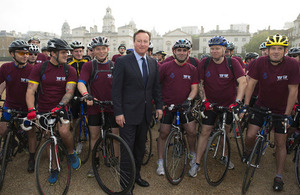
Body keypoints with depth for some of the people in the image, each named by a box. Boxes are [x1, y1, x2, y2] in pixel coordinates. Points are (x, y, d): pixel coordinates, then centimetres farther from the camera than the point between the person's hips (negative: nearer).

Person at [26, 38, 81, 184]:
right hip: (44, 109, 2)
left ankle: (71, 153, 5)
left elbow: (69, 91, -14)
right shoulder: (39, 68, -5)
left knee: (64, 131, -27)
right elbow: (30, 91, -9)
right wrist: (31, 109, -25)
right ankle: (54, 169, 30)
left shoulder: (69, 70, -5)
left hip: (60, 108, -1)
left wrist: (60, 105, -31)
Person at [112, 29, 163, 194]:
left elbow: (156, 86, 14)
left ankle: (136, 175, 35)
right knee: (127, 148, 3)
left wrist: (159, 106, 7)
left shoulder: (153, 63, 9)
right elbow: (116, 89, -10)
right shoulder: (122, 62, -8)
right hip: (128, 113, -5)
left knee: (140, 147, 17)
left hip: (145, 113, 5)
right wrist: (118, 112, -13)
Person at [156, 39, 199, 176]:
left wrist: (189, 100, -17)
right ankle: (160, 162, 18)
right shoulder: (165, 67, -6)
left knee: (192, 132, 1)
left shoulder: (192, 69, 2)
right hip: (167, 105, -2)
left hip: (184, 106, 2)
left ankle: (193, 154, 31)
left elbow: (194, 88, 0)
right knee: (164, 134, 3)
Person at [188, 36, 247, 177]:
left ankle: (224, 156, 38)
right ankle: (197, 163, 7)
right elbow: (200, 83, -2)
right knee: (205, 132, -2)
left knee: (225, 131, 14)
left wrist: (238, 101, -26)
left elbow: (243, 82, -16)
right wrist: (204, 100, -12)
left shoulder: (232, 63, -9)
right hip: (210, 103, 0)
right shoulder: (204, 63, -7)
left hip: (228, 104, 1)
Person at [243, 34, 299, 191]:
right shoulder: (260, 62, -14)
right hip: (261, 106, 1)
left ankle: (279, 177, 23)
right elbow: (251, 83, -10)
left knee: (280, 144, 6)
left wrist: (287, 114, -13)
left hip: (281, 110, 0)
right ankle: (248, 152, 28)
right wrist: (246, 105, -15)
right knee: (250, 135, -8)